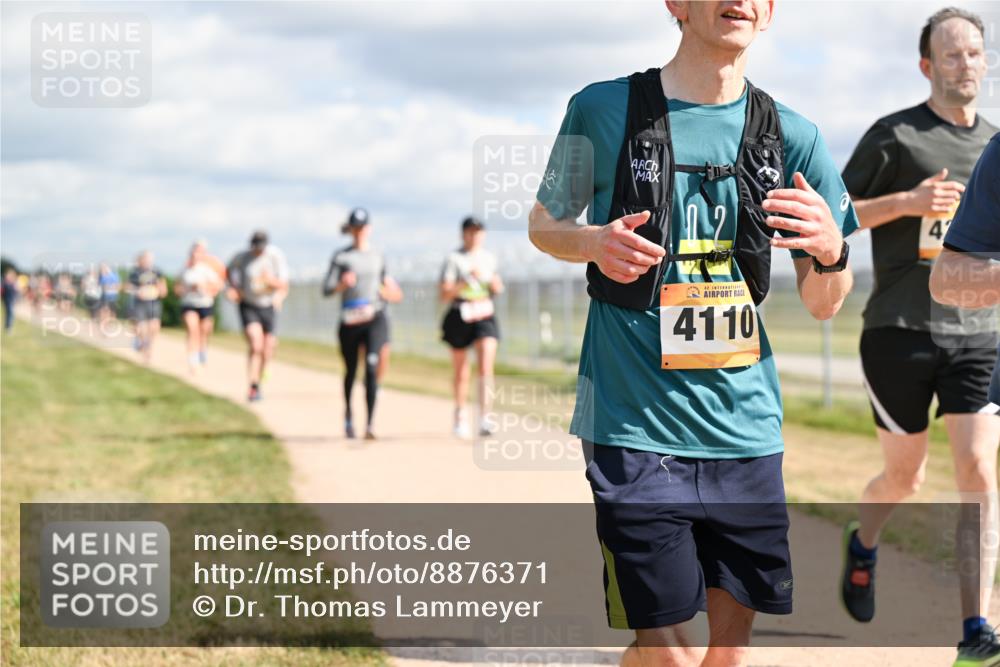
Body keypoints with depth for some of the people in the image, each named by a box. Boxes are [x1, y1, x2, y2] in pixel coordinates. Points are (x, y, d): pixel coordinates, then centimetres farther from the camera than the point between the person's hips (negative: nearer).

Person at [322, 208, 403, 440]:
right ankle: (348, 415, 38)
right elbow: (326, 289, -4)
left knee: (372, 368, -16)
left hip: (375, 318, 1)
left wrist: (388, 294, 3)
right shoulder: (341, 256, 2)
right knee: (351, 370, 12)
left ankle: (370, 425, -21)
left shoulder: (378, 257, 12)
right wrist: (342, 284, -22)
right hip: (350, 320, -1)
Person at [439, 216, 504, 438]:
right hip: (460, 317, -2)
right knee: (461, 373, 7)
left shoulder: (489, 258, 11)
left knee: (486, 366, -15)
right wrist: (467, 280, -23)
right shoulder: (454, 258, -4)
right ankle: (460, 416, 28)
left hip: (485, 316, 2)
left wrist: (497, 285, 0)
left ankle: (484, 419, -20)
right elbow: (444, 295, -11)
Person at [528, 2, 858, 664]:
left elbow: (824, 305, 9)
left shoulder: (792, 134, 5)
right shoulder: (603, 110, -2)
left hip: (746, 425, 4)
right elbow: (544, 224, 11)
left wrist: (831, 251, -14)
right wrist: (595, 242, -11)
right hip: (635, 422, -4)